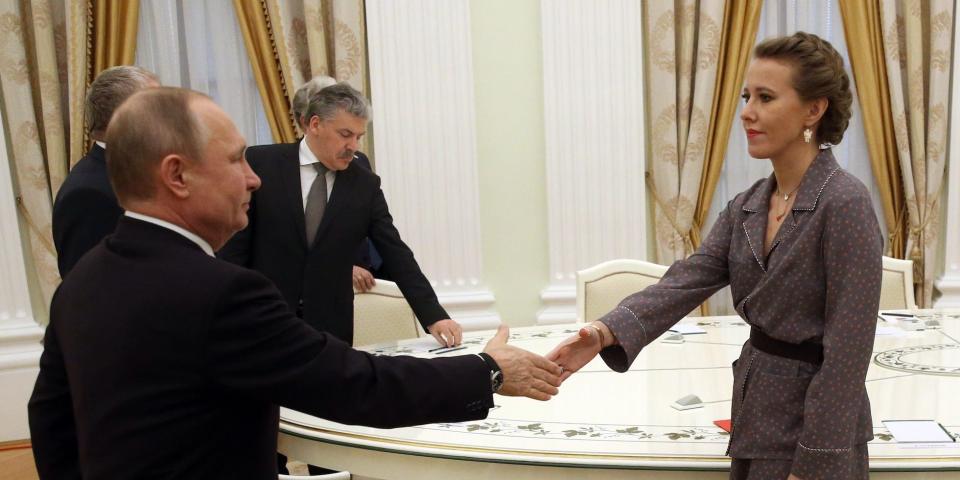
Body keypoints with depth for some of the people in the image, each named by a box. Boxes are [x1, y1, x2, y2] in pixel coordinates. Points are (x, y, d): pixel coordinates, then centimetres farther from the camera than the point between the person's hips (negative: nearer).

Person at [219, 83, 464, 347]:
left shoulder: (366, 185, 2)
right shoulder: (261, 164, -3)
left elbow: (396, 255, 0)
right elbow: (233, 245, -3)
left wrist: (434, 317, -10)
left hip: (330, 328, 2)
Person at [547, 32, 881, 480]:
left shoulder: (845, 204, -18)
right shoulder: (747, 206, 5)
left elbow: (847, 351, -20)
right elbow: (686, 281, -9)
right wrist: (607, 332, -26)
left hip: (815, 427, -7)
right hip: (757, 415, 8)